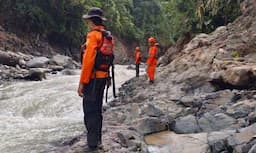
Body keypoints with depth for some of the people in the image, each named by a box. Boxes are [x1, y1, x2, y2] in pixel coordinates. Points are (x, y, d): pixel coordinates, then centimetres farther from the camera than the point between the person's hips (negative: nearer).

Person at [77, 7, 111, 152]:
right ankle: (97, 140, 28)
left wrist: (82, 82, -18)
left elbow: (88, 60, -21)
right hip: (103, 77, 9)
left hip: (93, 79, -9)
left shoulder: (93, 35, -16)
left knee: (90, 112, -3)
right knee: (97, 110, 17)